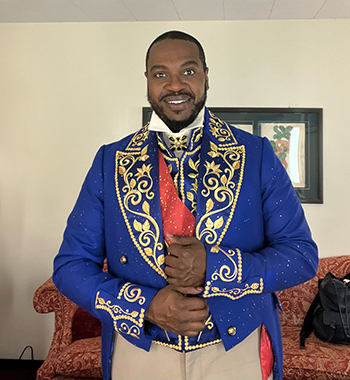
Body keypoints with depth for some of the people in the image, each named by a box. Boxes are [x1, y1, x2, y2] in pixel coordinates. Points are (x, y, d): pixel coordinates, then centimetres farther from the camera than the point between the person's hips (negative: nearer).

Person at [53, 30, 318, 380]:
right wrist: (146, 306, -17)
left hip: (239, 351, 0)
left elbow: (302, 254, -6)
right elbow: (70, 264, -2)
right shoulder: (110, 161, -3)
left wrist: (214, 266, -21)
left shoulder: (257, 155, -5)